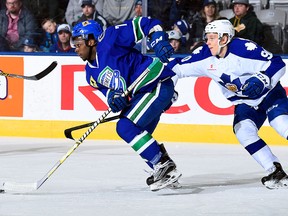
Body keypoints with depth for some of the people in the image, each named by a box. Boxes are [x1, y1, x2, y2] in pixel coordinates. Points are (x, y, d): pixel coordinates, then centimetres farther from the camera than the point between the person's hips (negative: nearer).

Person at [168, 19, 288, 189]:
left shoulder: (244, 48, -25)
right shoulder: (205, 56, -8)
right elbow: (179, 67, 0)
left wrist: (261, 80, -36)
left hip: (269, 94, -5)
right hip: (245, 103, 5)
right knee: (243, 131, -19)